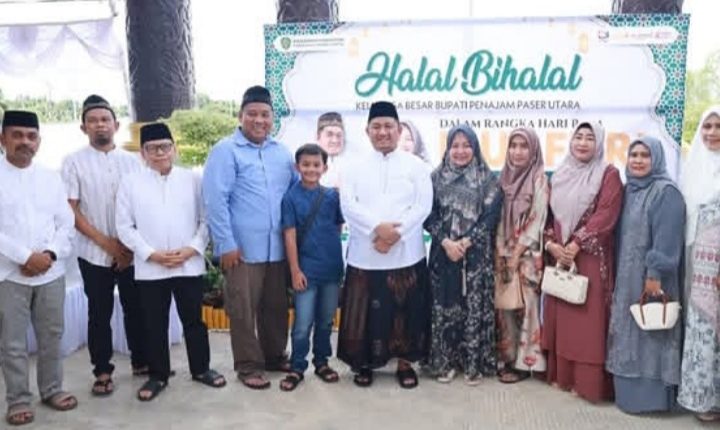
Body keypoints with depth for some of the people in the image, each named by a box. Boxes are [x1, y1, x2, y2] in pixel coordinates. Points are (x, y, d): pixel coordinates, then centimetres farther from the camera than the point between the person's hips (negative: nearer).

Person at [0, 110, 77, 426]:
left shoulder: (51, 179, 9)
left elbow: (66, 223, 6)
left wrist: (50, 254, -9)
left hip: (51, 272, 3)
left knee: (52, 336, 12)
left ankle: (52, 389, 27)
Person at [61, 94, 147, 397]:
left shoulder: (132, 161, 4)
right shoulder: (74, 162, -1)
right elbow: (70, 210, -5)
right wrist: (105, 241, -12)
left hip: (132, 251, 2)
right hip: (95, 253, -2)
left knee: (136, 309, 10)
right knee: (100, 313, 7)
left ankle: (141, 361, 26)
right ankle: (102, 371, 19)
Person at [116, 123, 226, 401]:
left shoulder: (192, 180, 2)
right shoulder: (131, 183, 1)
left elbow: (205, 220, 1)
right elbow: (124, 226, -1)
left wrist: (192, 248, -12)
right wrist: (151, 253, -11)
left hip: (190, 265, 0)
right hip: (149, 269, 0)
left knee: (194, 320, 12)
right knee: (155, 325, 11)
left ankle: (201, 369, 28)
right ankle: (157, 376, 25)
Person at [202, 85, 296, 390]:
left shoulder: (281, 152, 12)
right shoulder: (226, 151, -6)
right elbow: (215, 200, -11)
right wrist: (226, 244, -14)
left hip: (278, 247, 5)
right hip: (243, 248, -5)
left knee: (276, 307, 15)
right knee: (243, 310, 5)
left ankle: (275, 355, 32)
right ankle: (248, 365, 20)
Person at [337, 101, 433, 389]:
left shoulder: (416, 166, 5)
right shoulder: (355, 168, 7)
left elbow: (423, 206, -4)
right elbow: (348, 205, -4)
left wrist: (395, 232, -16)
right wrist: (377, 228, -19)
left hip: (406, 254, 0)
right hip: (365, 255, 1)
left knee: (406, 310, 6)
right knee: (367, 311, 6)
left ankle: (405, 362, 23)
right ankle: (364, 362, 22)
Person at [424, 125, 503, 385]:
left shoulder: (487, 178, 3)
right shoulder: (437, 177, 6)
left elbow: (491, 215, -4)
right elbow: (429, 215, 1)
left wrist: (465, 242, -12)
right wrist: (445, 241, -13)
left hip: (476, 253, -1)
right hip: (444, 251, 1)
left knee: (475, 307, 1)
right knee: (444, 307, 4)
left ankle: (474, 364, 12)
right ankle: (444, 362, 15)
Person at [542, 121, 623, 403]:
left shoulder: (608, 174, -2)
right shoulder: (559, 176, 13)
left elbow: (605, 215, -12)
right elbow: (548, 214, 11)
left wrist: (575, 245, -17)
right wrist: (551, 244, -5)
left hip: (590, 258, -5)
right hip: (558, 256, 5)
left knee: (588, 318, -2)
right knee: (560, 317, 10)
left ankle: (587, 381, 7)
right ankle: (561, 374, 21)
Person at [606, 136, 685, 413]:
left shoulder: (666, 192, -10)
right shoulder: (628, 189, 13)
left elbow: (667, 237, -17)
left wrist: (656, 273, -22)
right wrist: (616, 274, 13)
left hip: (650, 276, -8)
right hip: (626, 276, 8)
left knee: (649, 333, -1)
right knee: (627, 334, 12)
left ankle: (651, 395, 8)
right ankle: (628, 390, 21)